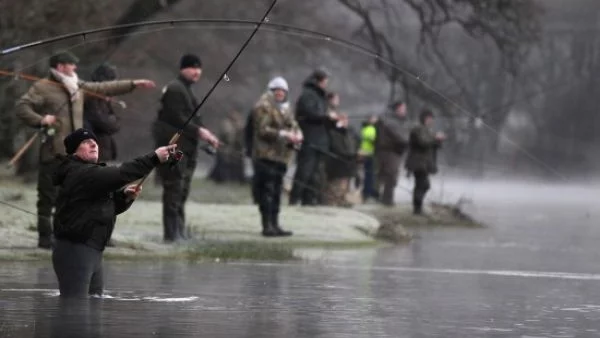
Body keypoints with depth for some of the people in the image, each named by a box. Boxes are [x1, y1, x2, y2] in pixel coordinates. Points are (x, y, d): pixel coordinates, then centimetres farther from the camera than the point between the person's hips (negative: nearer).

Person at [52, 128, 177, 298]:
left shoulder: (90, 172, 18)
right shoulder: (80, 173, -15)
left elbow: (110, 207, 23)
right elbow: (120, 175, -27)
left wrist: (125, 196, 2)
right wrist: (154, 158, -26)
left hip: (92, 252, 11)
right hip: (74, 252, -11)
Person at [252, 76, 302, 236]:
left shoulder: (284, 108, 22)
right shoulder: (263, 107, -6)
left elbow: (293, 126, 22)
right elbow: (262, 130, -15)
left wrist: (297, 135, -2)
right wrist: (283, 134, -23)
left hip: (281, 157, 9)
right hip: (266, 155, -9)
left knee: (276, 192, 11)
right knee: (267, 191, -11)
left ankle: (274, 225, 15)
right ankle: (267, 226, -11)